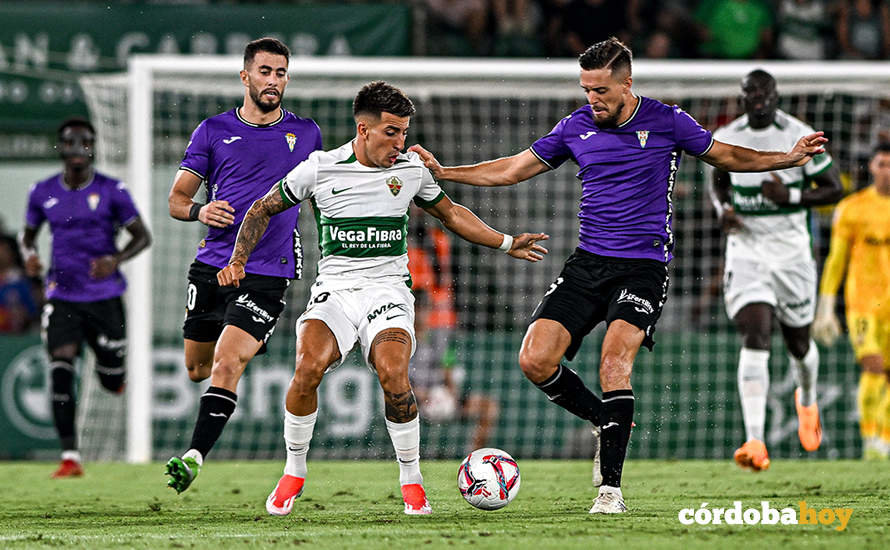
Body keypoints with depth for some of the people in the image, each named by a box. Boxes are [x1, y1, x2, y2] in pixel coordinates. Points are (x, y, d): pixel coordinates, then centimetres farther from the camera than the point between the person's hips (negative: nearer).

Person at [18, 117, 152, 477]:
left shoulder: (111, 191, -6)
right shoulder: (43, 193, 3)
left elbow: (142, 237, -1)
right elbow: (28, 233, 17)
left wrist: (116, 260, -20)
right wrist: (29, 255, -6)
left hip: (104, 296, -1)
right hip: (62, 296, 1)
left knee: (113, 383, 6)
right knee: (60, 371, -15)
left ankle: (112, 366, 47)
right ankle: (70, 457, -13)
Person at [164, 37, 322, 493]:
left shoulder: (306, 133, 8)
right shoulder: (214, 131, 6)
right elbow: (177, 198, 7)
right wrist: (199, 211, -14)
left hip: (267, 275, -2)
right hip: (211, 265, 2)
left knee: (226, 364, -18)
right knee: (197, 367, 13)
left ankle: (194, 457, -19)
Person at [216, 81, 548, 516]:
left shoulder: (411, 170, 6)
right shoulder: (320, 168, -1)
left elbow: (450, 213, 23)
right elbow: (263, 209, 12)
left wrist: (507, 244, 19)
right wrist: (238, 260, 1)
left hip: (388, 289, 1)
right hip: (334, 288, -1)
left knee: (393, 375, -27)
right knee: (309, 368, -28)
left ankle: (411, 479, -7)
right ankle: (294, 471, -6)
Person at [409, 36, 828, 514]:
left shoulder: (666, 122, -2)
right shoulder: (576, 127, 6)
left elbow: (724, 155, 11)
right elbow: (513, 169, 16)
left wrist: (789, 158, -2)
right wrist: (442, 173, 11)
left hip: (643, 266, -4)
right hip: (587, 262, 4)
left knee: (614, 358, -27)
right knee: (535, 361, -12)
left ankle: (611, 488, -21)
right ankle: (605, 421, 15)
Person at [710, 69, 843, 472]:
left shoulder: (800, 137, -9)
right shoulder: (727, 138, 0)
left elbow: (834, 189, -3)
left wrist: (791, 196, -19)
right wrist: (722, 208, -4)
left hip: (791, 250, 0)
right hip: (745, 248, 0)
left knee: (798, 343, 14)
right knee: (755, 339, -17)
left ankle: (806, 400, 51)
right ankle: (755, 442, -26)